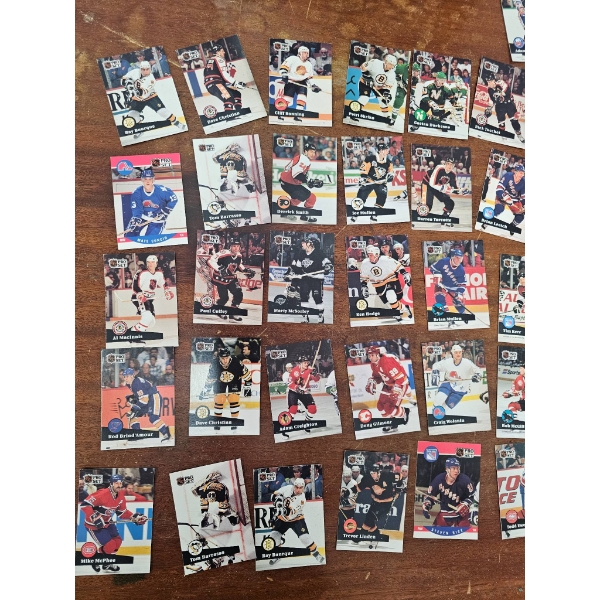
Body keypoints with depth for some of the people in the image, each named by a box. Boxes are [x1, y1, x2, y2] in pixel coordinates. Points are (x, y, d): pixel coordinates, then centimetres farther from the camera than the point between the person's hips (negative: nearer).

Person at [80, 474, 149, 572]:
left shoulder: (121, 496, -5)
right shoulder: (102, 494, -30)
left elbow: (122, 512, 5)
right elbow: (85, 504, -31)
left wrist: (134, 517, -7)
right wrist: (95, 518, -34)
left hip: (107, 522, 8)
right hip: (93, 524, -8)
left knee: (117, 541, 10)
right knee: (110, 545, -12)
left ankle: (107, 563, 30)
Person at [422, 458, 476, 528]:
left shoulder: (464, 479, -21)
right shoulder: (439, 479, -17)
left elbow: (471, 495, -5)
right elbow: (430, 495, -5)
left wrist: (465, 505, -18)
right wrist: (426, 507, -17)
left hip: (461, 511, -1)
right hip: (444, 511, 2)